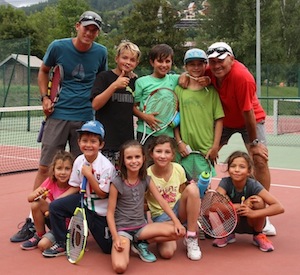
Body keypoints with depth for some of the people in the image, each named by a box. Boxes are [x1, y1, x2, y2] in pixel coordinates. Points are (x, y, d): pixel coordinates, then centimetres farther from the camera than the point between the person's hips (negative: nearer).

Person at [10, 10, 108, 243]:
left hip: (85, 119, 1)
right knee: (45, 168, -2)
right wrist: (44, 97, 1)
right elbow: (43, 71, 13)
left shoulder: (101, 52, 1)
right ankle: (32, 220, 5)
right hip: (58, 115, -1)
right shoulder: (58, 47, -3)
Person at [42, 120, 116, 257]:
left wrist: (89, 175, -26)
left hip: (100, 211, -5)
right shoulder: (79, 161, -6)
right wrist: (57, 198, -7)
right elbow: (75, 187, 3)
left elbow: (102, 194, -20)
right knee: (55, 206, -11)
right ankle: (61, 245, 5)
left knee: (108, 248, -1)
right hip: (84, 199, 5)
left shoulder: (106, 166, -23)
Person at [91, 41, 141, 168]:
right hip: (106, 142, -5)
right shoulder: (104, 77, -1)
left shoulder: (135, 81, 13)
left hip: (127, 140, 5)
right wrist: (114, 85, -19)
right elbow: (95, 104, -12)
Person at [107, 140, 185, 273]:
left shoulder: (146, 180, 1)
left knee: (177, 232, -16)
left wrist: (176, 222, -12)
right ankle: (127, 243, 7)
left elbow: (161, 201, 0)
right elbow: (110, 213, -10)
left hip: (141, 226, 5)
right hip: (122, 229, -4)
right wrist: (116, 238, -20)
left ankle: (140, 243, 3)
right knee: (120, 266, -29)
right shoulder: (117, 183, -12)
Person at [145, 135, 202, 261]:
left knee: (192, 188, -27)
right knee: (167, 252, -30)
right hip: (160, 215, -3)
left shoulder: (178, 169, -6)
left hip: (178, 210, 3)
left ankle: (191, 238, -16)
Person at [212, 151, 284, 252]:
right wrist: (244, 205, -36)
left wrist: (253, 213, -39)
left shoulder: (253, 185, -23)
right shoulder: (225, 182, -20)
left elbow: (279, 207, -29)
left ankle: (258, 235, -1)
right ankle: (228, 234, 2)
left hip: (251, 224, -1)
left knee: (258, 200, -29)